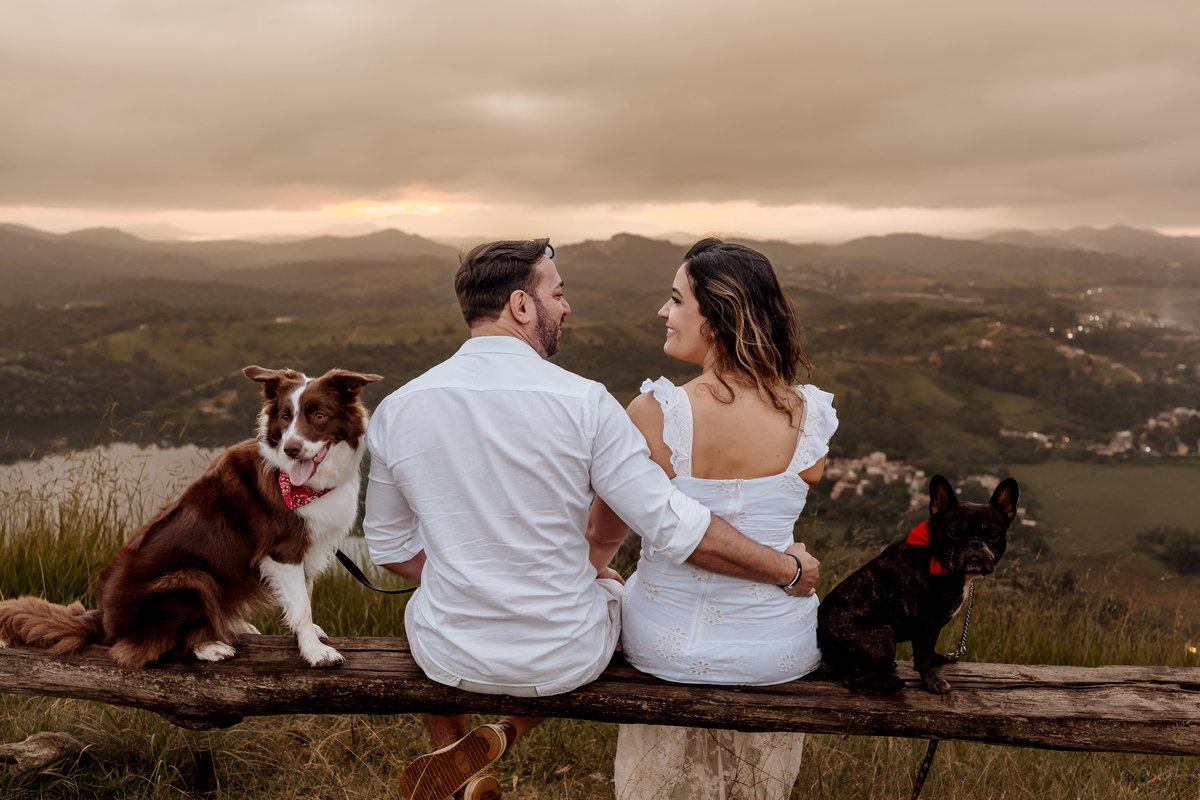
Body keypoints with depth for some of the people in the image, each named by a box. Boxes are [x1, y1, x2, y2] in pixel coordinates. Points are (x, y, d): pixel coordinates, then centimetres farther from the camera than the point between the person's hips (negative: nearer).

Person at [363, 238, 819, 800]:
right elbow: (677, 528, -19)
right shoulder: (584, 404, -19)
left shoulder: (397, 409, -9)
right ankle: (503, 737, 21)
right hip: (565, 659, -2)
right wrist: (788, 569, -5)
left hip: (450, 656, 3)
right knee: (611, 584, 33)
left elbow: (390, 547, 3)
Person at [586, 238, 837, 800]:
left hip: (665, 648, -1)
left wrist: (599, 552, 16)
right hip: (780, 656, 2)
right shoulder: (810, 417, -14)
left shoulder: (653, 415, -22)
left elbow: (604, 535, -6)